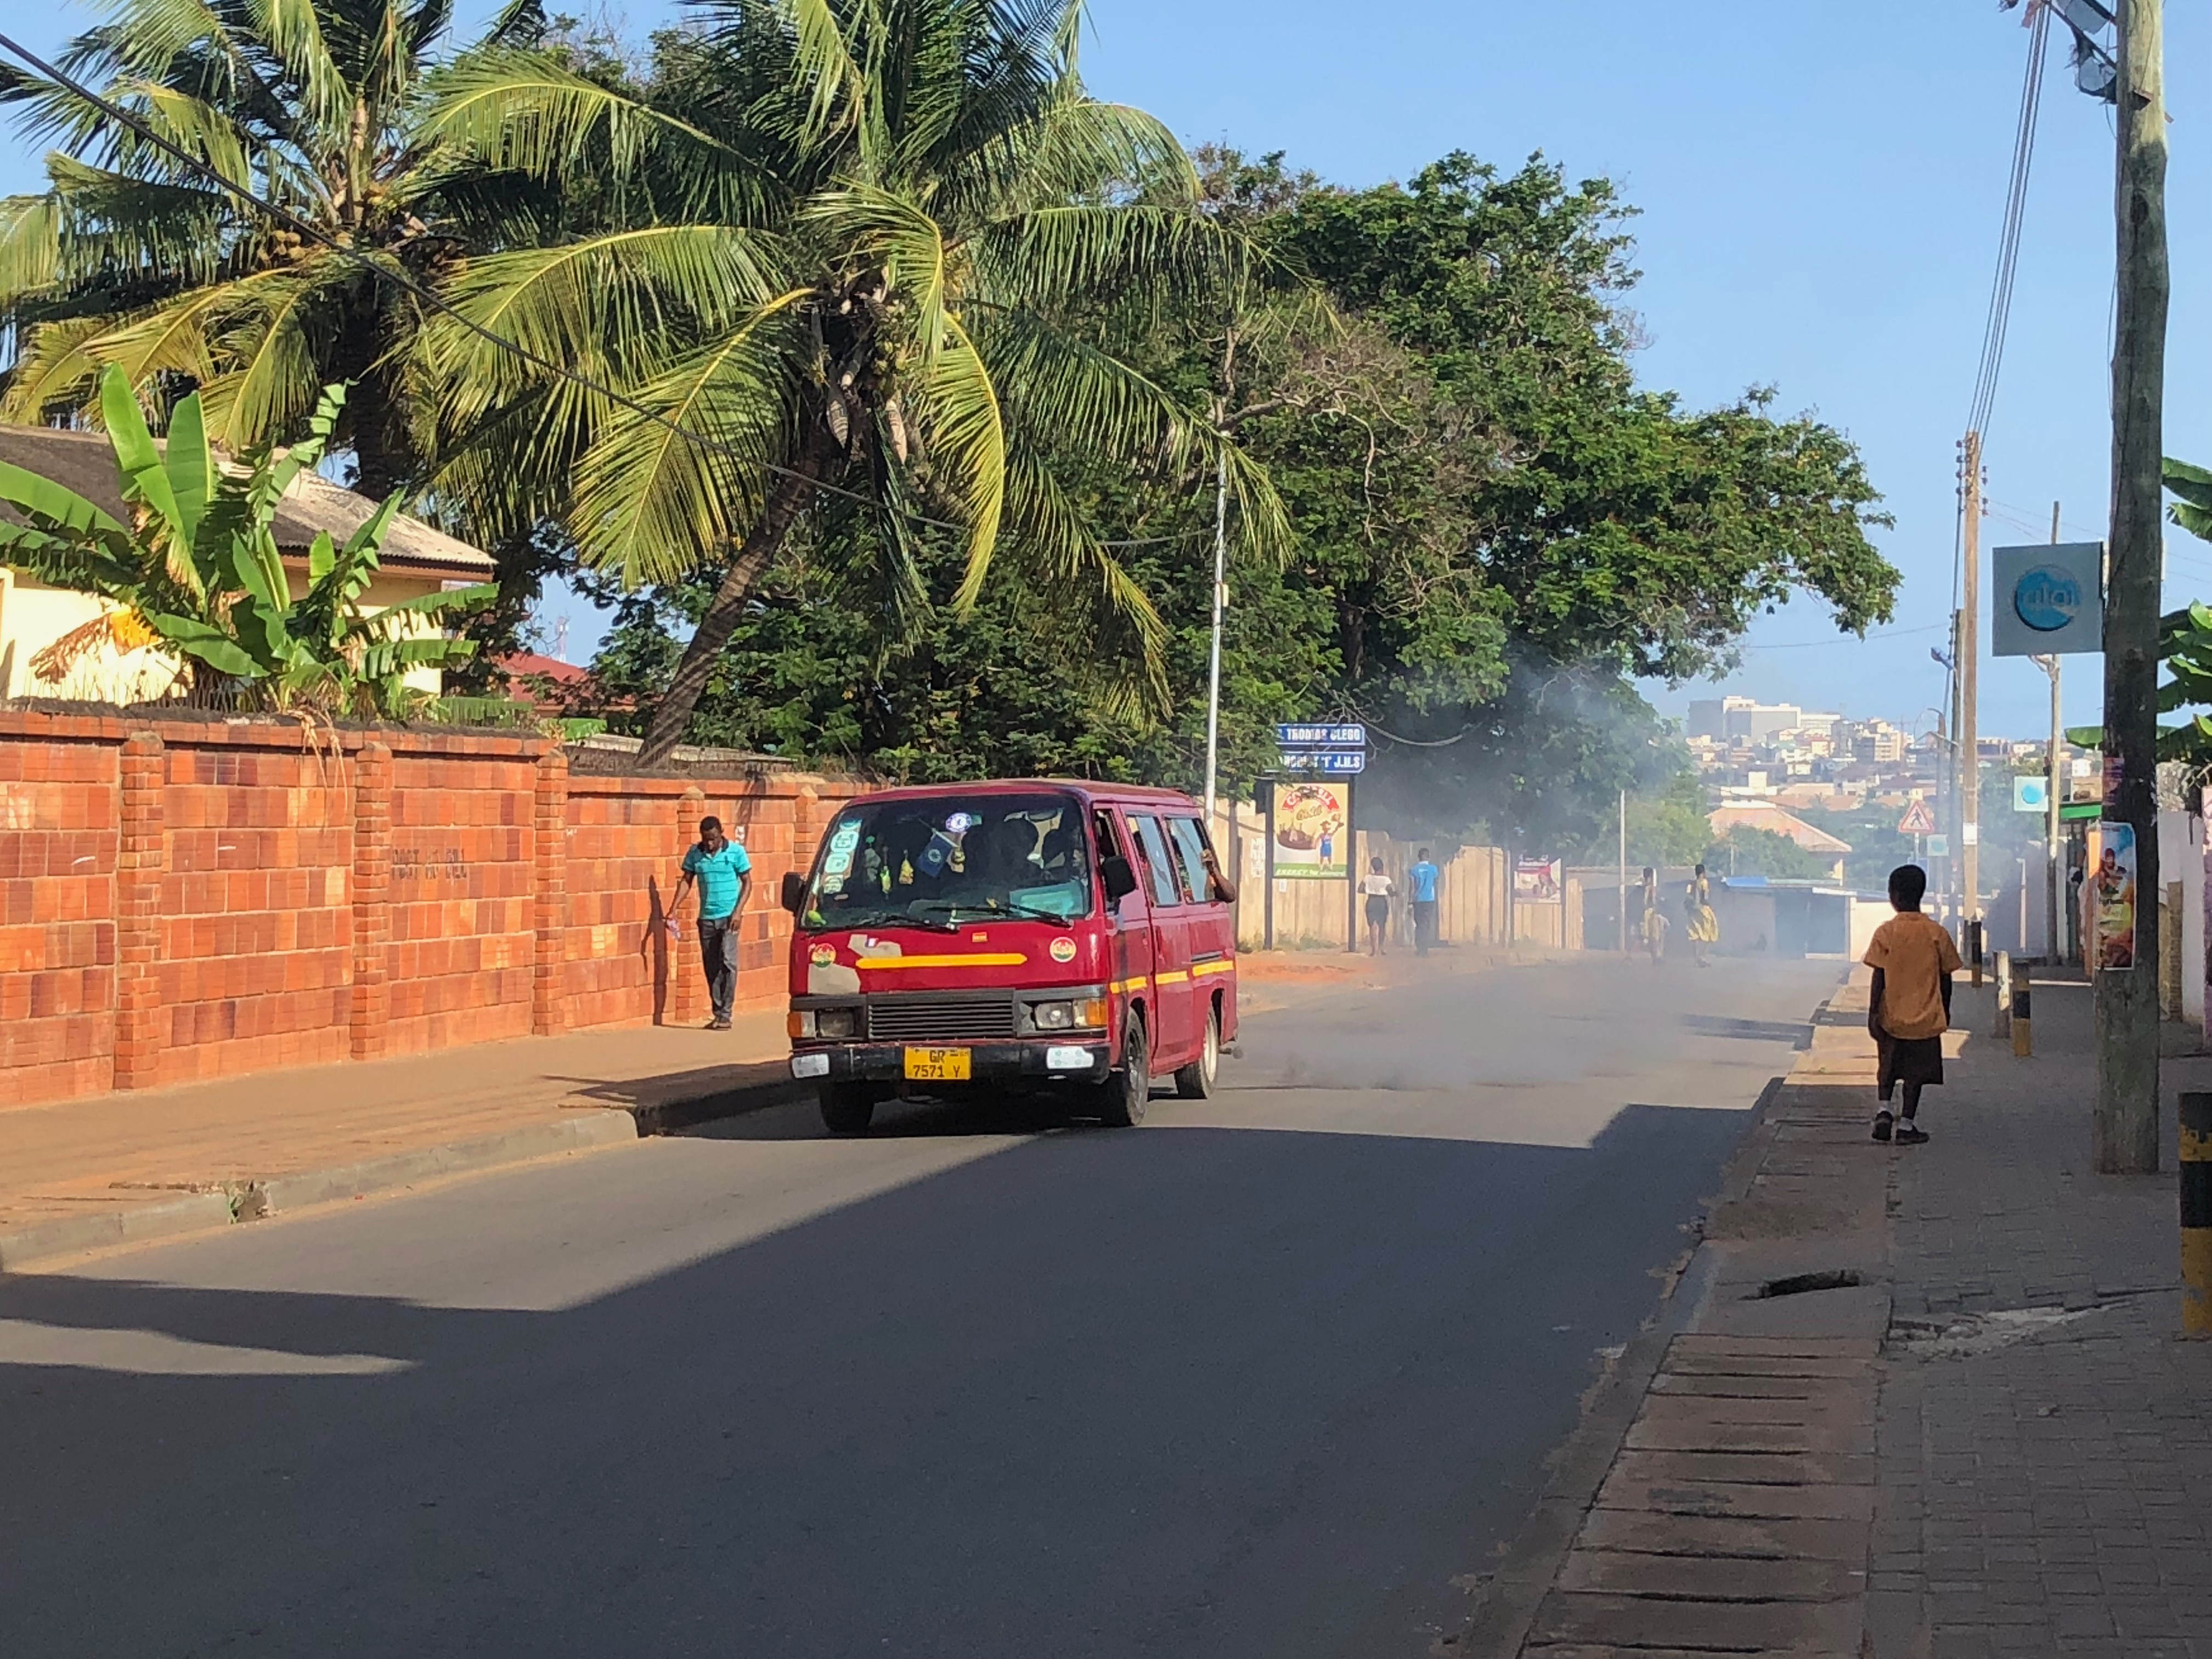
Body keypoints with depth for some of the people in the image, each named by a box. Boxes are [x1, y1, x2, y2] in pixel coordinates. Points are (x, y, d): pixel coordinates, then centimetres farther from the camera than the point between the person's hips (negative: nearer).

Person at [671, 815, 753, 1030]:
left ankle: (725, 1015, -10)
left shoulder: (735, 851, -4)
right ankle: (717, 1014, 14)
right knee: (710, 966, 6)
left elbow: (747, 883, -1)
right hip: (706, 917, 4)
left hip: (729, 916, -4)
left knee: (727, 962, -12)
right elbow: (686, 881, 8)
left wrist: (738, 911, -12)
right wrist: (673, 909, -2)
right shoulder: (694, 853, 4)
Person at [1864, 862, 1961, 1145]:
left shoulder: (1886, 933, -9)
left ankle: (1884, 1110, 0)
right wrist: (1945, 1012, 15)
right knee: (1915, 1073, 9)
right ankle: (1907, 1125, 9)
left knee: (1888, 1067, 17)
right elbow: (1946, 978, 3)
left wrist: (1872, 1012, -4)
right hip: (1926, 1017, 1)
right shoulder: (1937, 934, -4)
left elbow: (1879, 977, -10)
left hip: (1892, 1016, -1)